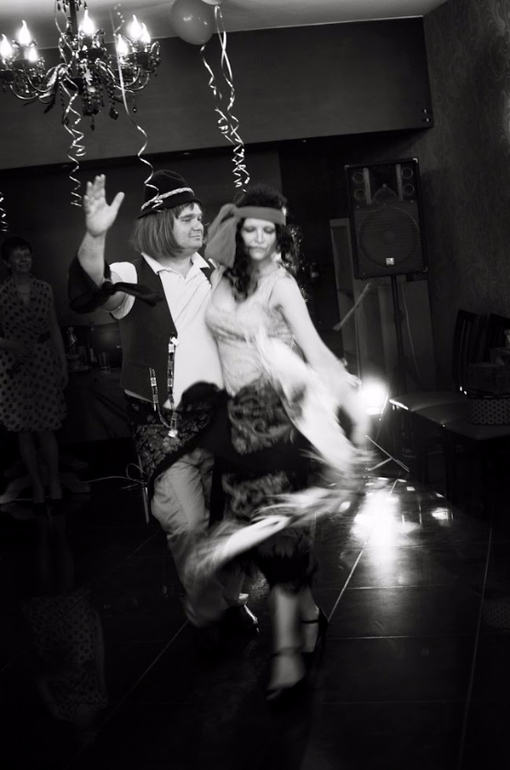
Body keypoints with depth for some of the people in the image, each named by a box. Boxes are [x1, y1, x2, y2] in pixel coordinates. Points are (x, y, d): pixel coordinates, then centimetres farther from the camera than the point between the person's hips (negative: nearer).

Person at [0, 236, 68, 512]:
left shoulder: (44, 289, 3)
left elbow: (55, 329, 7)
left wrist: (63, 364, 6)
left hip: (44, 361, 1)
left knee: (45, 429, 0)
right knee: (24, 430, 4)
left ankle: (54, 482, 16)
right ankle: (37, 486, 14)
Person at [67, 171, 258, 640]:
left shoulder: (212, 275, 10)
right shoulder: (134, 278, -7)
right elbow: (89, 292, -30)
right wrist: (94, 236, -47)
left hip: (217, 412, 5)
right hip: (163, 422, -5)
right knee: (189, 522, -11)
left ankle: (231, 599, 32)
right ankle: (205, 613, 11)